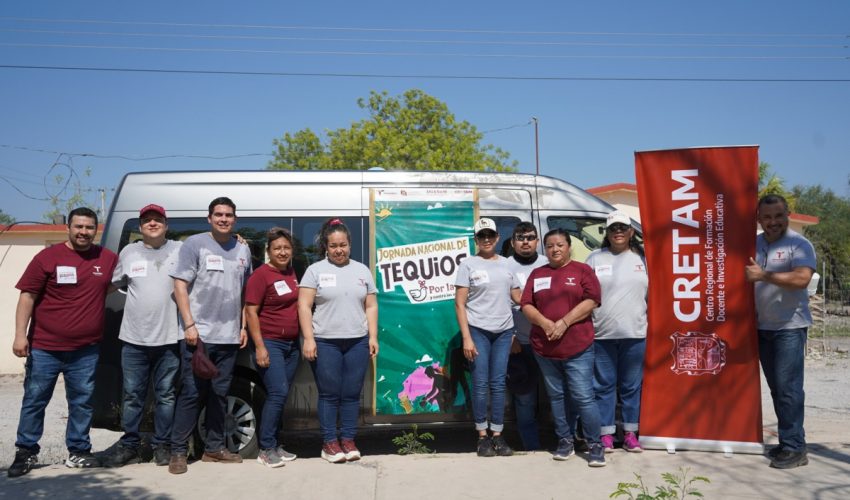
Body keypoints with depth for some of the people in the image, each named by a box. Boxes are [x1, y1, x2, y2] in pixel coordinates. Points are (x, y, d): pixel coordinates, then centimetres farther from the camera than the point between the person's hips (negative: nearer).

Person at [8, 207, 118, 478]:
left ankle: (78, 452, 20)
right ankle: (26, 452, 22)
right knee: (34, 400, 8)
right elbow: (27, 296, -4)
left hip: (85, 351, 2)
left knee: (82, 402, 9)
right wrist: (20, 335, -10)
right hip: (44, 347, -2)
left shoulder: (109, 258, 3)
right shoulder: (47, 257, -4)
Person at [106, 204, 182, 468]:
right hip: (134, 339, 2)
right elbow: (112, 284, 15)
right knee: (132, 396, 8)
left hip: (168, 339, -1)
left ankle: (162, 445, 17)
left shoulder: (179, 250, 3)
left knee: (165, 396, 6)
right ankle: (128, 445, 20)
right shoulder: (129, 252, 9)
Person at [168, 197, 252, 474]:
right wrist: (189, 325, -13)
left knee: (219, 394, 12)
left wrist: (244, 326, 12)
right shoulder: (195, 244, -3)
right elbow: (180, 286, -7)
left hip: (229, 336, 5)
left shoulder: (242, 249, 13)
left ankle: (214, 447, 23)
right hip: (198, 334, -5)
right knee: (191, 393, -2)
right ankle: (178, 451, 7)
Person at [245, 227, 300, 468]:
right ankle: (266, 450, -4)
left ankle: (275, 445, 18)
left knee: (280, 395, 10)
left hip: (292, 343, 7)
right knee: (278, 393, -13)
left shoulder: (291, 273, 10)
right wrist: (259, 346, -17)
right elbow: (251, 312, -13)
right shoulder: (261, 275, -10)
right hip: (270, 343, -7)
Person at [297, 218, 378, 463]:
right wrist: (308, 338, -11)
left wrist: (373, 337, 4)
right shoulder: (315, 270, 3)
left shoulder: (362, 270, 12)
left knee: (351, 394, 5)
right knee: (329, 394, 3)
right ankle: (329, 442, 12)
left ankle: (348, 440, 15)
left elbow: (371, 306, 12)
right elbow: (304, 306, -3)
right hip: (325, 342, -2)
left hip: (357, 342, 3)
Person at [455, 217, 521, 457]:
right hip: (478, 330, -3)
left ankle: (498, 435, 14)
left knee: (498, 384, 6)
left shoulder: (506, 264, 10)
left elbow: (519, 297, 12)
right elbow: (460, 304, -5)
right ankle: (483, 436, 11)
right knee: (480, 384, 0)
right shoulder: (468, 264, -1)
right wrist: (466, 337, -12)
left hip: (504, 331, 3)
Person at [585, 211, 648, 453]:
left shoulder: (642, 258, 8)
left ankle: (630, 433, 19)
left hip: (635, 333, 1)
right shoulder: (595, 258, 4)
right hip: (602, 334, -1)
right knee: (604, 386, 4)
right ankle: (606, 435, 12)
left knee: (631, 386, 9)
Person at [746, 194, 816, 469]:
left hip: (790, 327, -6)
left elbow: (802, 279, -23)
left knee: (788, 387, -8)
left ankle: (794, 448, 0)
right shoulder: (753, 244, 10)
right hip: (762, 327, 6)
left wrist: (764, 275, -23)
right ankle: (788, 441, 21)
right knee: (776, 388, 11)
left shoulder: (799, 244, -8)